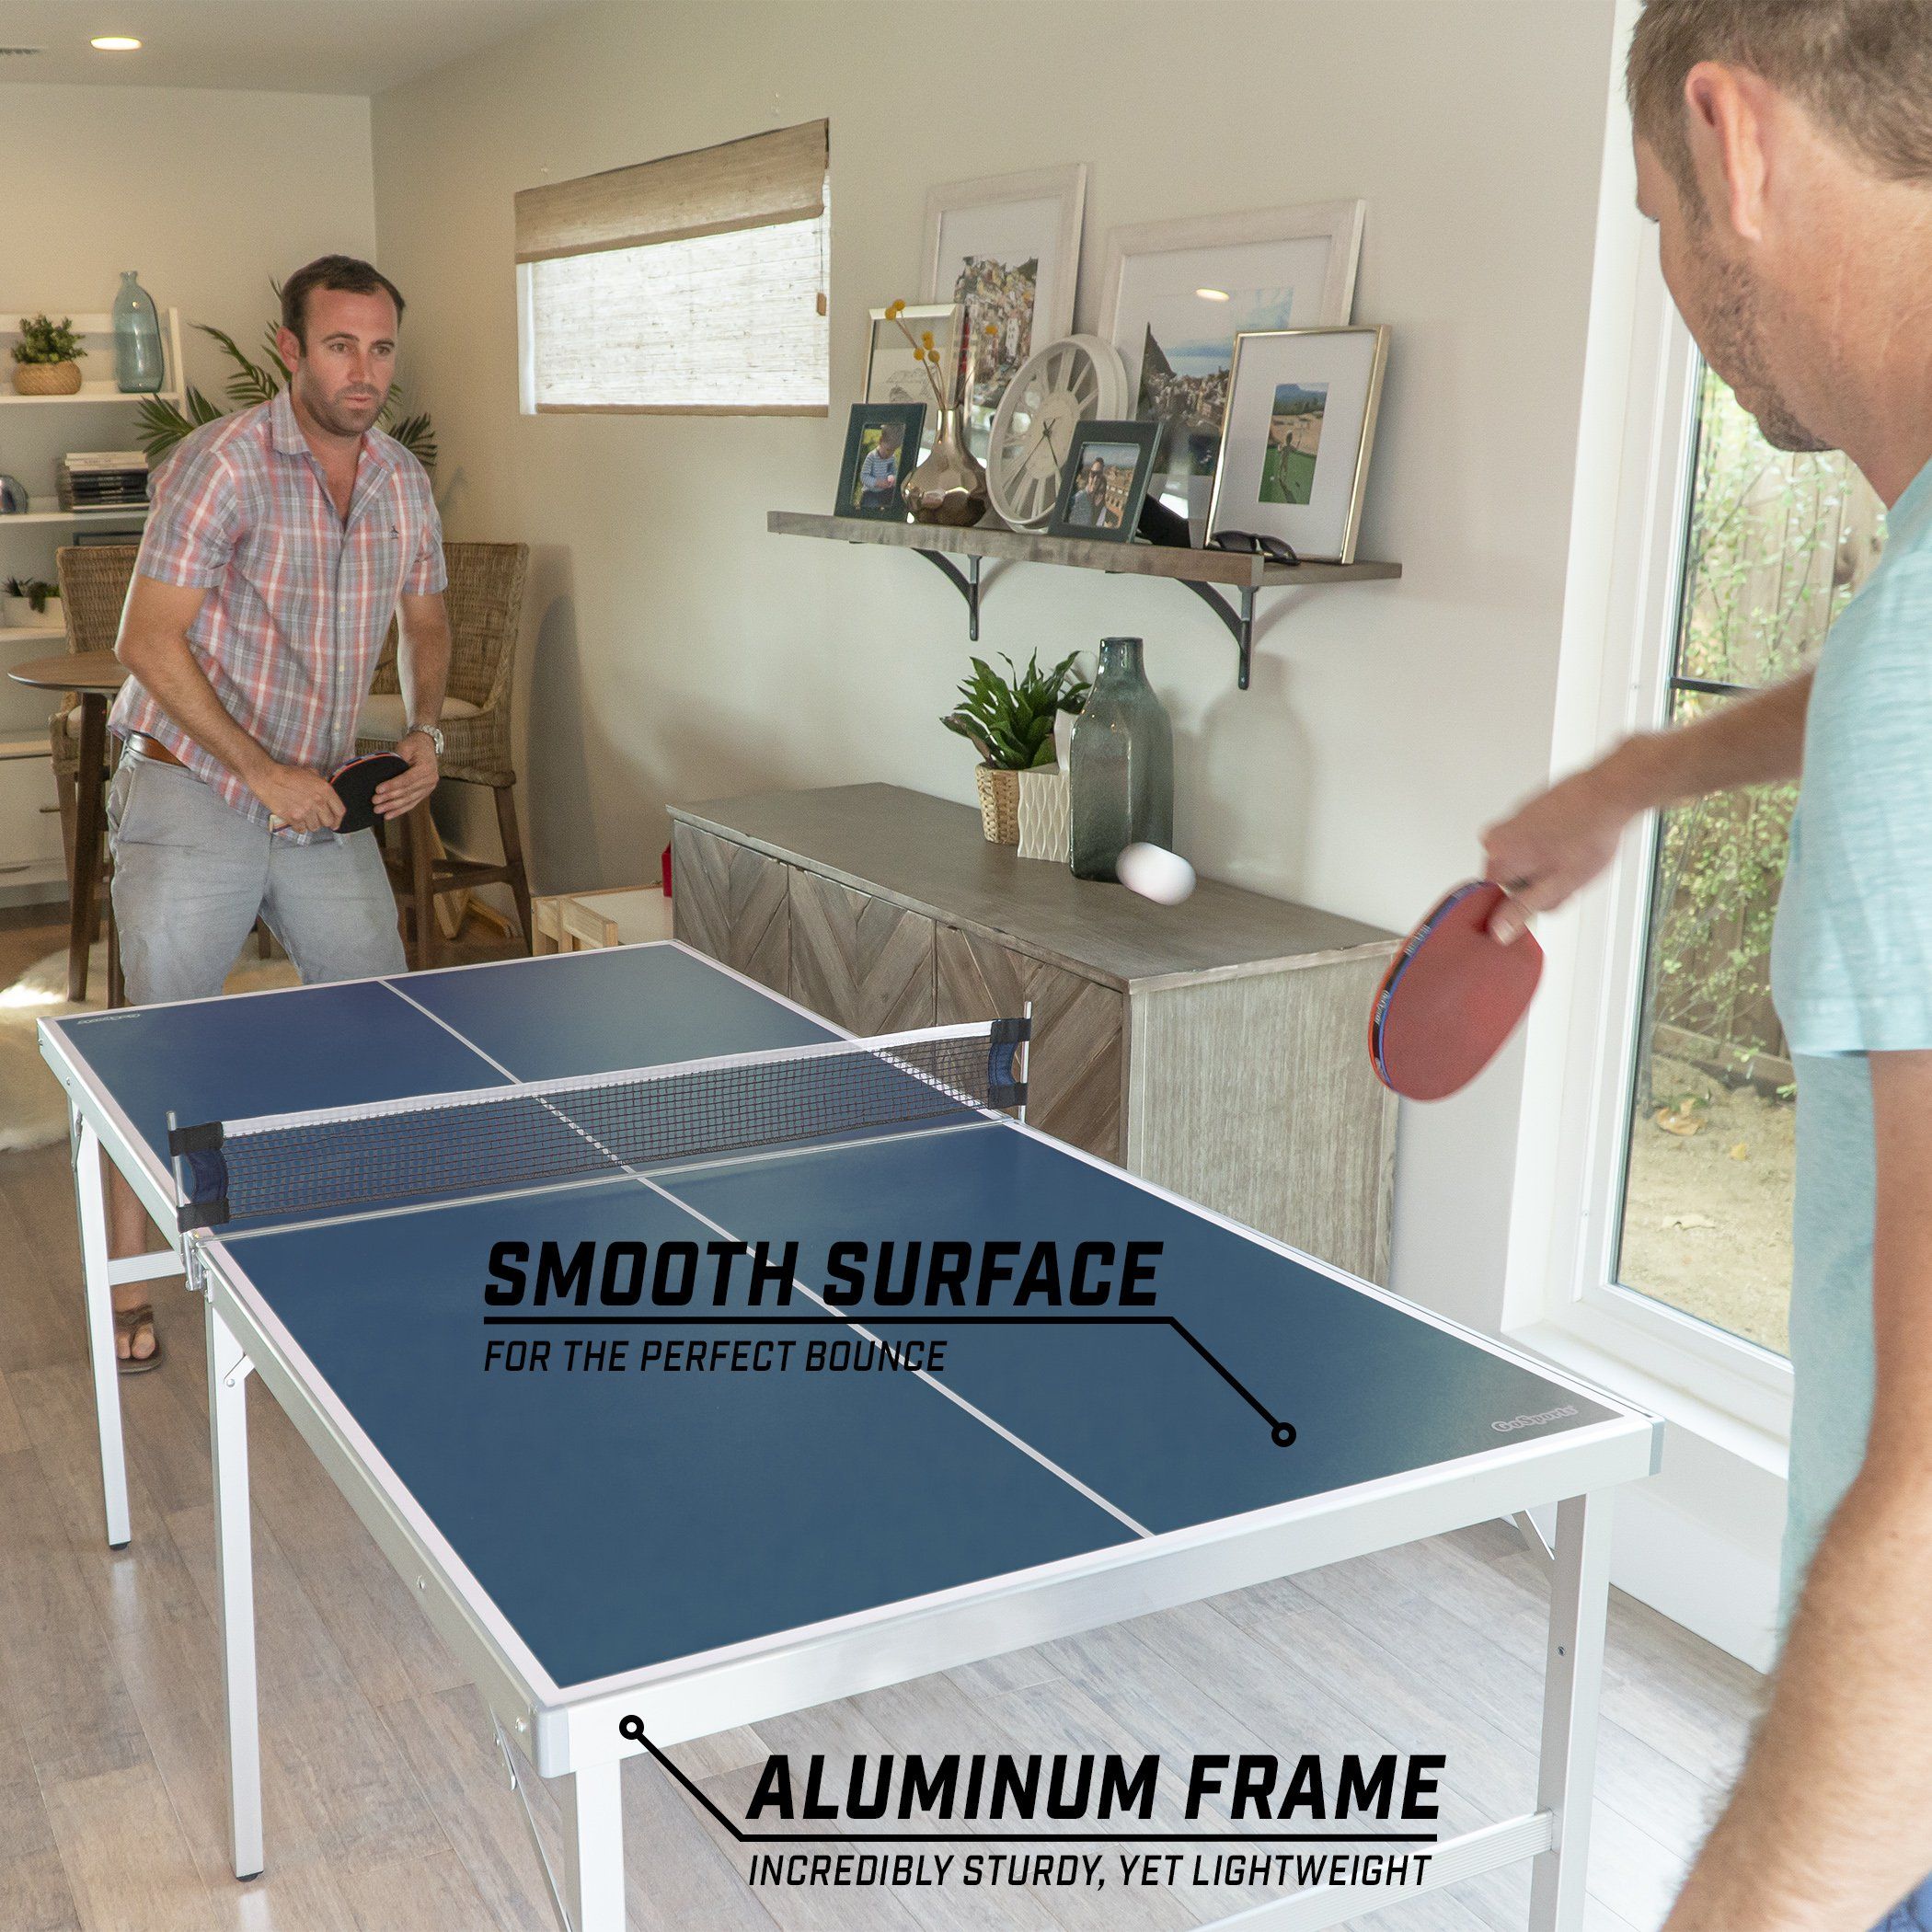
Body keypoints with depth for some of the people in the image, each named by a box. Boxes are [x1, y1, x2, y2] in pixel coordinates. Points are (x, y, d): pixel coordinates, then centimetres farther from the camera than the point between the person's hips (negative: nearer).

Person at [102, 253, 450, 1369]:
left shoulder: (404, 482, 4)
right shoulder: (225, 464, -15)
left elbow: (425, 621, 20)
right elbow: (150, 641, -17)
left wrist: (426, 731, 1)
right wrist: (266, 773, -20)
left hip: (324, 802, 6)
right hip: (195, 791, -5)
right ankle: (127, 1282, 15)